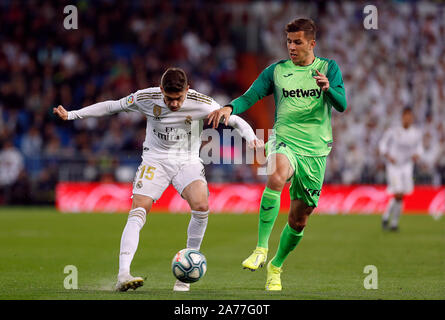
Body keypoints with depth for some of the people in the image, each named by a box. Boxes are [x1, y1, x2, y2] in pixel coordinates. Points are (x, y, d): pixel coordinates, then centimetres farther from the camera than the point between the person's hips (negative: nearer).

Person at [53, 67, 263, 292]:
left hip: (188, 161, 0)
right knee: (138, 212, -21)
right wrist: (71, 115, 1)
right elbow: (111, 107, 2)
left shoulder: (201, 104, -16)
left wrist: (251, 138, -24)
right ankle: (123, 275, -30)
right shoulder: (145, 98, -13)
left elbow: (235, 120, -5)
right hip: (155, 160, 0)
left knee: (201, 205, -27)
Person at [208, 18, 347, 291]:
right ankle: (261, 249, -33)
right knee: (277, 177, -37)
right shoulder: (277, 71, 6)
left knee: (299, 219, 6)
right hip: (284, 142, -1)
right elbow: (249, 97, 0)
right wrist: (230, 108, -22)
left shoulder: (328, 68, 5)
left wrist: (328, 88, -27)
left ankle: (276, 266, 32)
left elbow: (342, 105, -6)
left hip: (315, 150, 1)